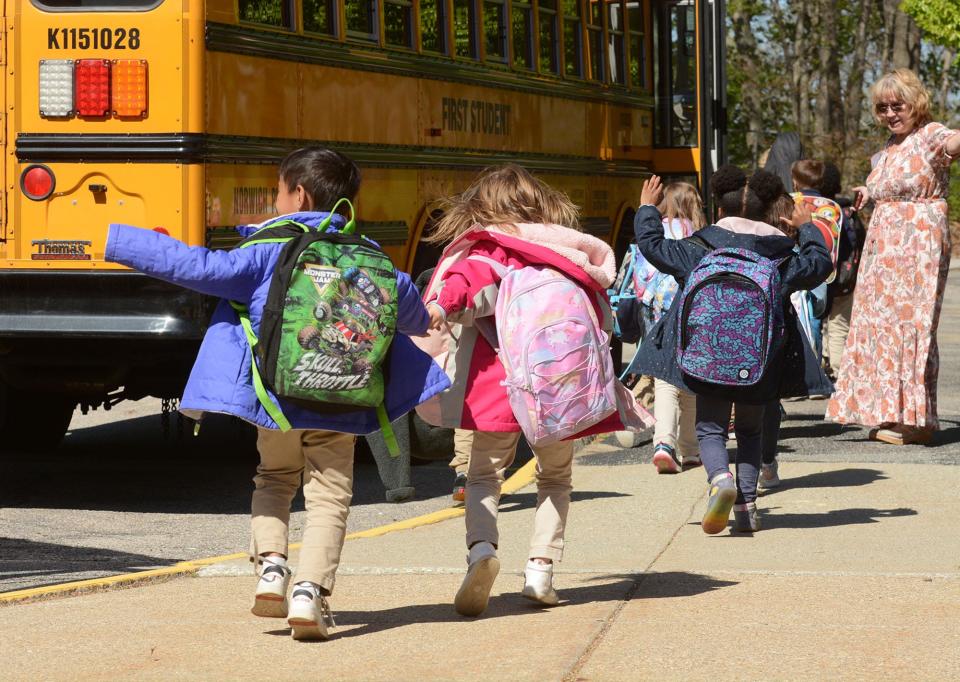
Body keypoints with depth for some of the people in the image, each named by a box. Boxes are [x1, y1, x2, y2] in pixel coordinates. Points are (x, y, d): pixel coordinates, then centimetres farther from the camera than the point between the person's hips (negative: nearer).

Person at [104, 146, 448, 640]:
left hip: (275, 398, -1)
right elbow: (404, 300, 14)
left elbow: (199, 267, -13)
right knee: (328, 496, 4)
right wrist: (421, 323, 40)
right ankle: (310, 590, -12)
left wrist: (119, 244, -8)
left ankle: (270, 565, 3)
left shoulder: (268, 252, -7)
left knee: (274, 479, 22)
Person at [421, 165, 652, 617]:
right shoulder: (572, 253, 15)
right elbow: (598, 315, 22)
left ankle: (481, 546, -20)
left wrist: (441, 304, -37)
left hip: (498, 382, -3)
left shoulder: (487, 253, 3)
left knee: (484, 474, 7)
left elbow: (468, 278, -19)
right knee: (555, 478, 20)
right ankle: (541, 569, 7)